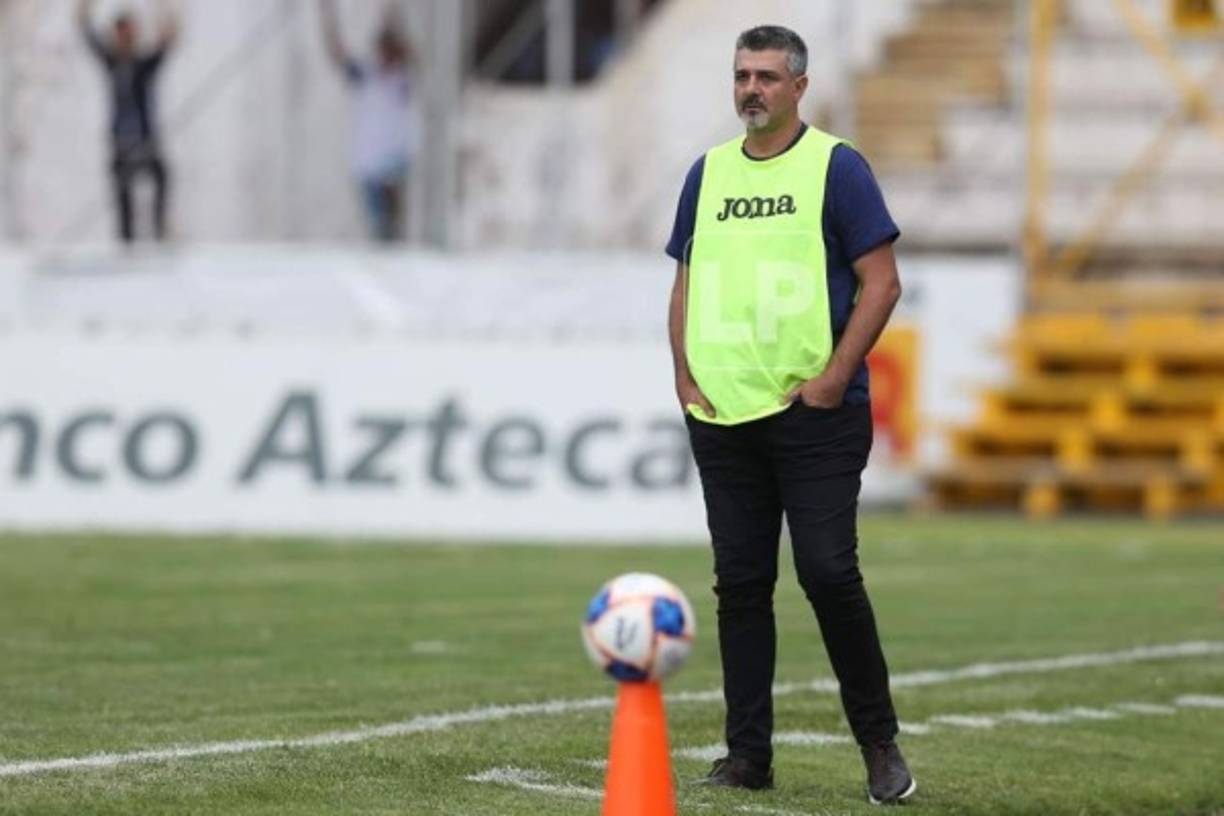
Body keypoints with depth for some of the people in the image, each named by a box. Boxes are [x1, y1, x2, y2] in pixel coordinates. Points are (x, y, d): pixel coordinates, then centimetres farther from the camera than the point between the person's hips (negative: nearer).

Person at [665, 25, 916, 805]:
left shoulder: (836, 166, -3)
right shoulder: (708, 172, 12)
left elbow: (881, 282, -6)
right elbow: (686, 283, 19)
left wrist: (834, 378, -13)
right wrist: (685, 373, 5)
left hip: (814, 413, -5)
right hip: (722, 415, 5)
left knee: (829, 573, -9)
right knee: (740, 584, 6)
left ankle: (880, 744, 5)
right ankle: (748, 753, 11)